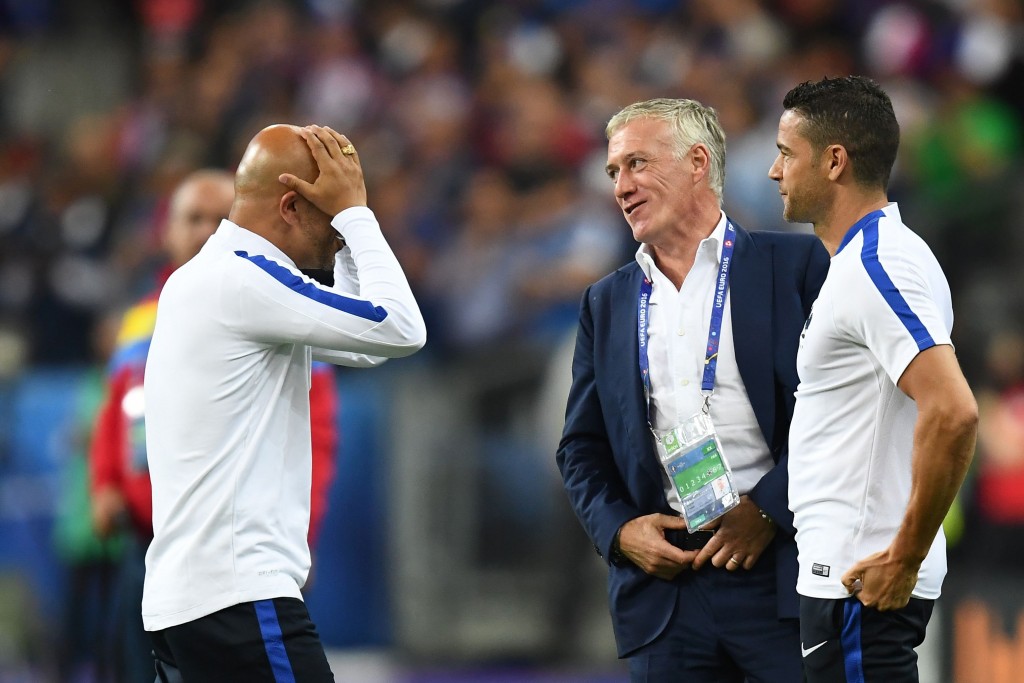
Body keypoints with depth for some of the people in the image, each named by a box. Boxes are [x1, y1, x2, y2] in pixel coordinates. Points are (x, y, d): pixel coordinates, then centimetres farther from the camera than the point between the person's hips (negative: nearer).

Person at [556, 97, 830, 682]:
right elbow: (582, 447, 18)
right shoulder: (608, 302, 17)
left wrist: (767, 509, -12)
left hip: (779, 576, -4)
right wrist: (619, 530, 0)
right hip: (663, 582, 4)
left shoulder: (794, 265, 2)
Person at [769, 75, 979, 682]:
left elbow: (953, 413, -28)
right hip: (844, 570, 10)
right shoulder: (870, 256, 16)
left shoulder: (876, 265, -17)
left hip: (867, 581, -10)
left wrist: (905, 558, -22)